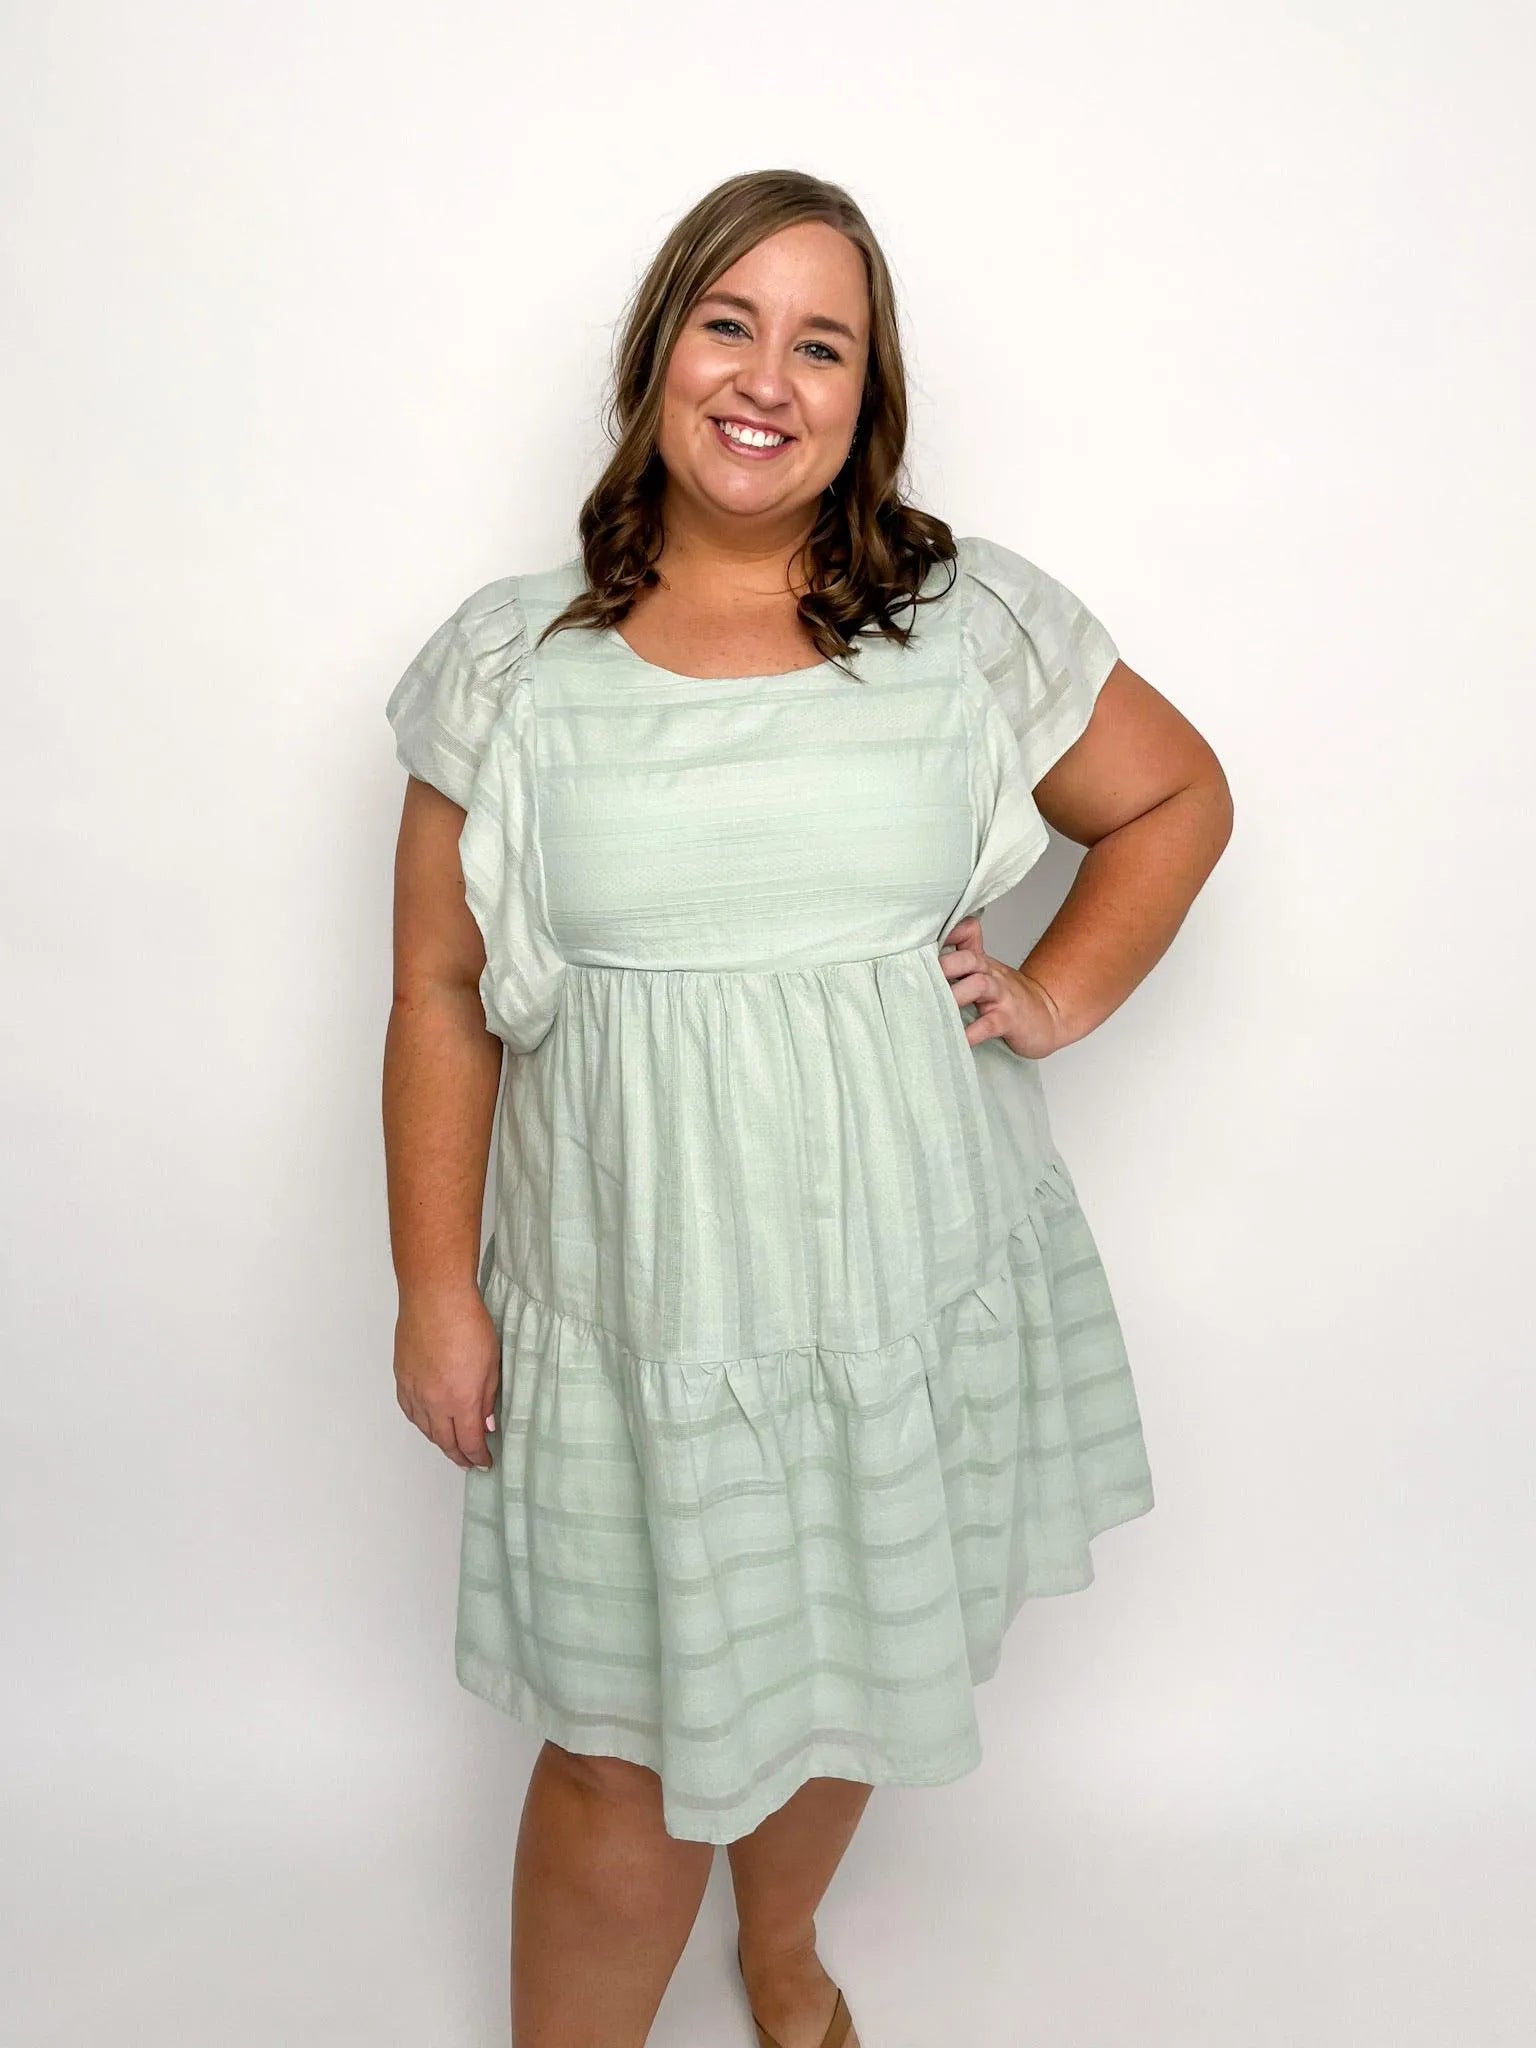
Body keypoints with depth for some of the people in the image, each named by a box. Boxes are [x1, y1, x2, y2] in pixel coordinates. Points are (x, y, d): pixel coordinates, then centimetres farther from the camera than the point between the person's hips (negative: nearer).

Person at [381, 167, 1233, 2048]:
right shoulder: (510, 659, -2)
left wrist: (1058, 997, 0)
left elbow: (1180, 796, 13)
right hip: (636, 1308, -1)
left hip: (918, 1290, 2)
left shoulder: (976, 624, -1)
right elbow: (443, 998, 1)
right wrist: (436, 1289, -1)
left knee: (846, 1672, 21)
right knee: (623, 1752, 6)